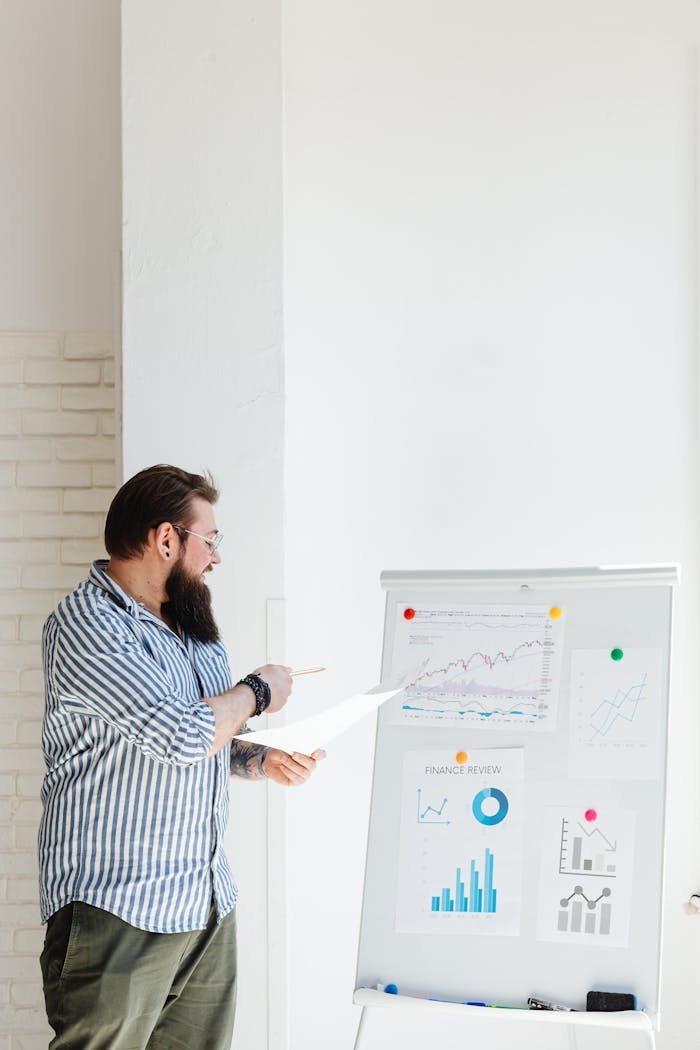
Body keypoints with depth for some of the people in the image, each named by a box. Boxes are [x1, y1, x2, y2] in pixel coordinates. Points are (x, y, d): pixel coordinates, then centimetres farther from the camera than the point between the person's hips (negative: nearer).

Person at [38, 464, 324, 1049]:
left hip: (210, 905, 8)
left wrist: (263, 761, 7)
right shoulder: (85, 624, -14)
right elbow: (185, 736, -22)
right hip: (118, 910, -8)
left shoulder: (196, 631, 16)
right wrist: (258, 691, -5)